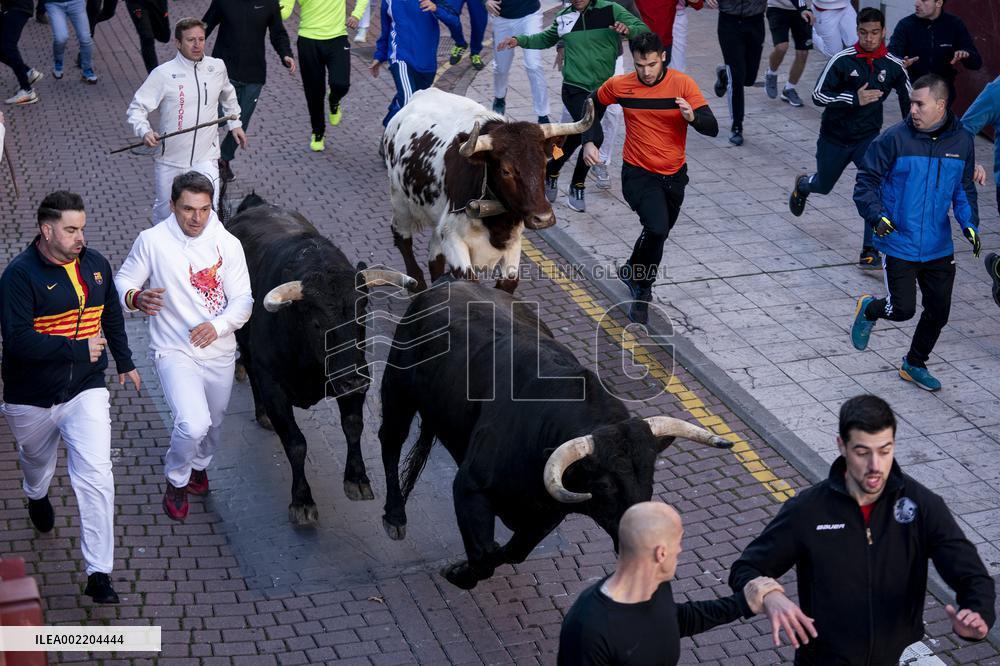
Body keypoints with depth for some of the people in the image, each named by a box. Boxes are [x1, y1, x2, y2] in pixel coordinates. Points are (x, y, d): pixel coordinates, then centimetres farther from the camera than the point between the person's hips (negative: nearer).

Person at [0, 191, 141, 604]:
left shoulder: (95, 264, -1)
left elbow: (112, 315, 17)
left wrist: (124, 361, 26)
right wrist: (80, 349, -26)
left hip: (85, 391, 2)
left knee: (97, 477, -11)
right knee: (37, 460, 26)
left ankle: (99, 574, -7)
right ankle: (37, 497, 64)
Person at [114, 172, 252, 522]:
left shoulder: (228, 244, -9)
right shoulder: (152, 241, -13)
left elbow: (243, 300, -7)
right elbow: (122, 282, -3)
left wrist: (217, 326, -27)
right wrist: (137, 298, -28)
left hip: (220, 351, 3)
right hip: (174, 351, -3)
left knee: (213, 423, 22)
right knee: (193, 425, -22)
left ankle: (199, 465, 55)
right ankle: (177, 480, 9)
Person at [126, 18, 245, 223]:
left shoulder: (217, 67, 1)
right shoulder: (163, 74, -11)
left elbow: (228, 96, 25)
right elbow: (136, 108, -9)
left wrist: (235, 124, 21)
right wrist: (144, 131, -27)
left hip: (205, 160, 1)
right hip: (170, 161, -1)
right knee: (164, 213, 16)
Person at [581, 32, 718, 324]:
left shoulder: (683, 84, -12)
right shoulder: (619, 86, -9)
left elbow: (712, 128, -15)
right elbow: (594, 106, 12)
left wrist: (692, 116, -36)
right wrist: (590, 141, 0)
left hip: (674, 175, 3)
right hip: (638, 173, -3)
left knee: (658, 234, 20)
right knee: (657, 228, -25)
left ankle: (633, 273, 50)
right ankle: (642, 289, -2)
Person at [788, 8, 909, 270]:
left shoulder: (894, 66, -10)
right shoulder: (843, 60, -18)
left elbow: (909, 101, 6)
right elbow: (818, 95, -18)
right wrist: (854, 99, -31)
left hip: (868, 138, 1)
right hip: (834, 137, -1)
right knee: (823, 186, 20)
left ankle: (870, 252, -13)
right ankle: (802, 185, 59)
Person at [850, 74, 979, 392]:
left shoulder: (962, 140, -1)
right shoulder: (895, 138, -13)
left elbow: (964, 188, 12)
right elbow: (866, 180, -7)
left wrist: (970, 224, -1)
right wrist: (878, 216, -21)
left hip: (939, 246, 4)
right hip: (899, 244, -4)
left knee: (939, 311, 11)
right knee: (903, 309, -5)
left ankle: (915, 364, 35)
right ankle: (868, 310, 30)